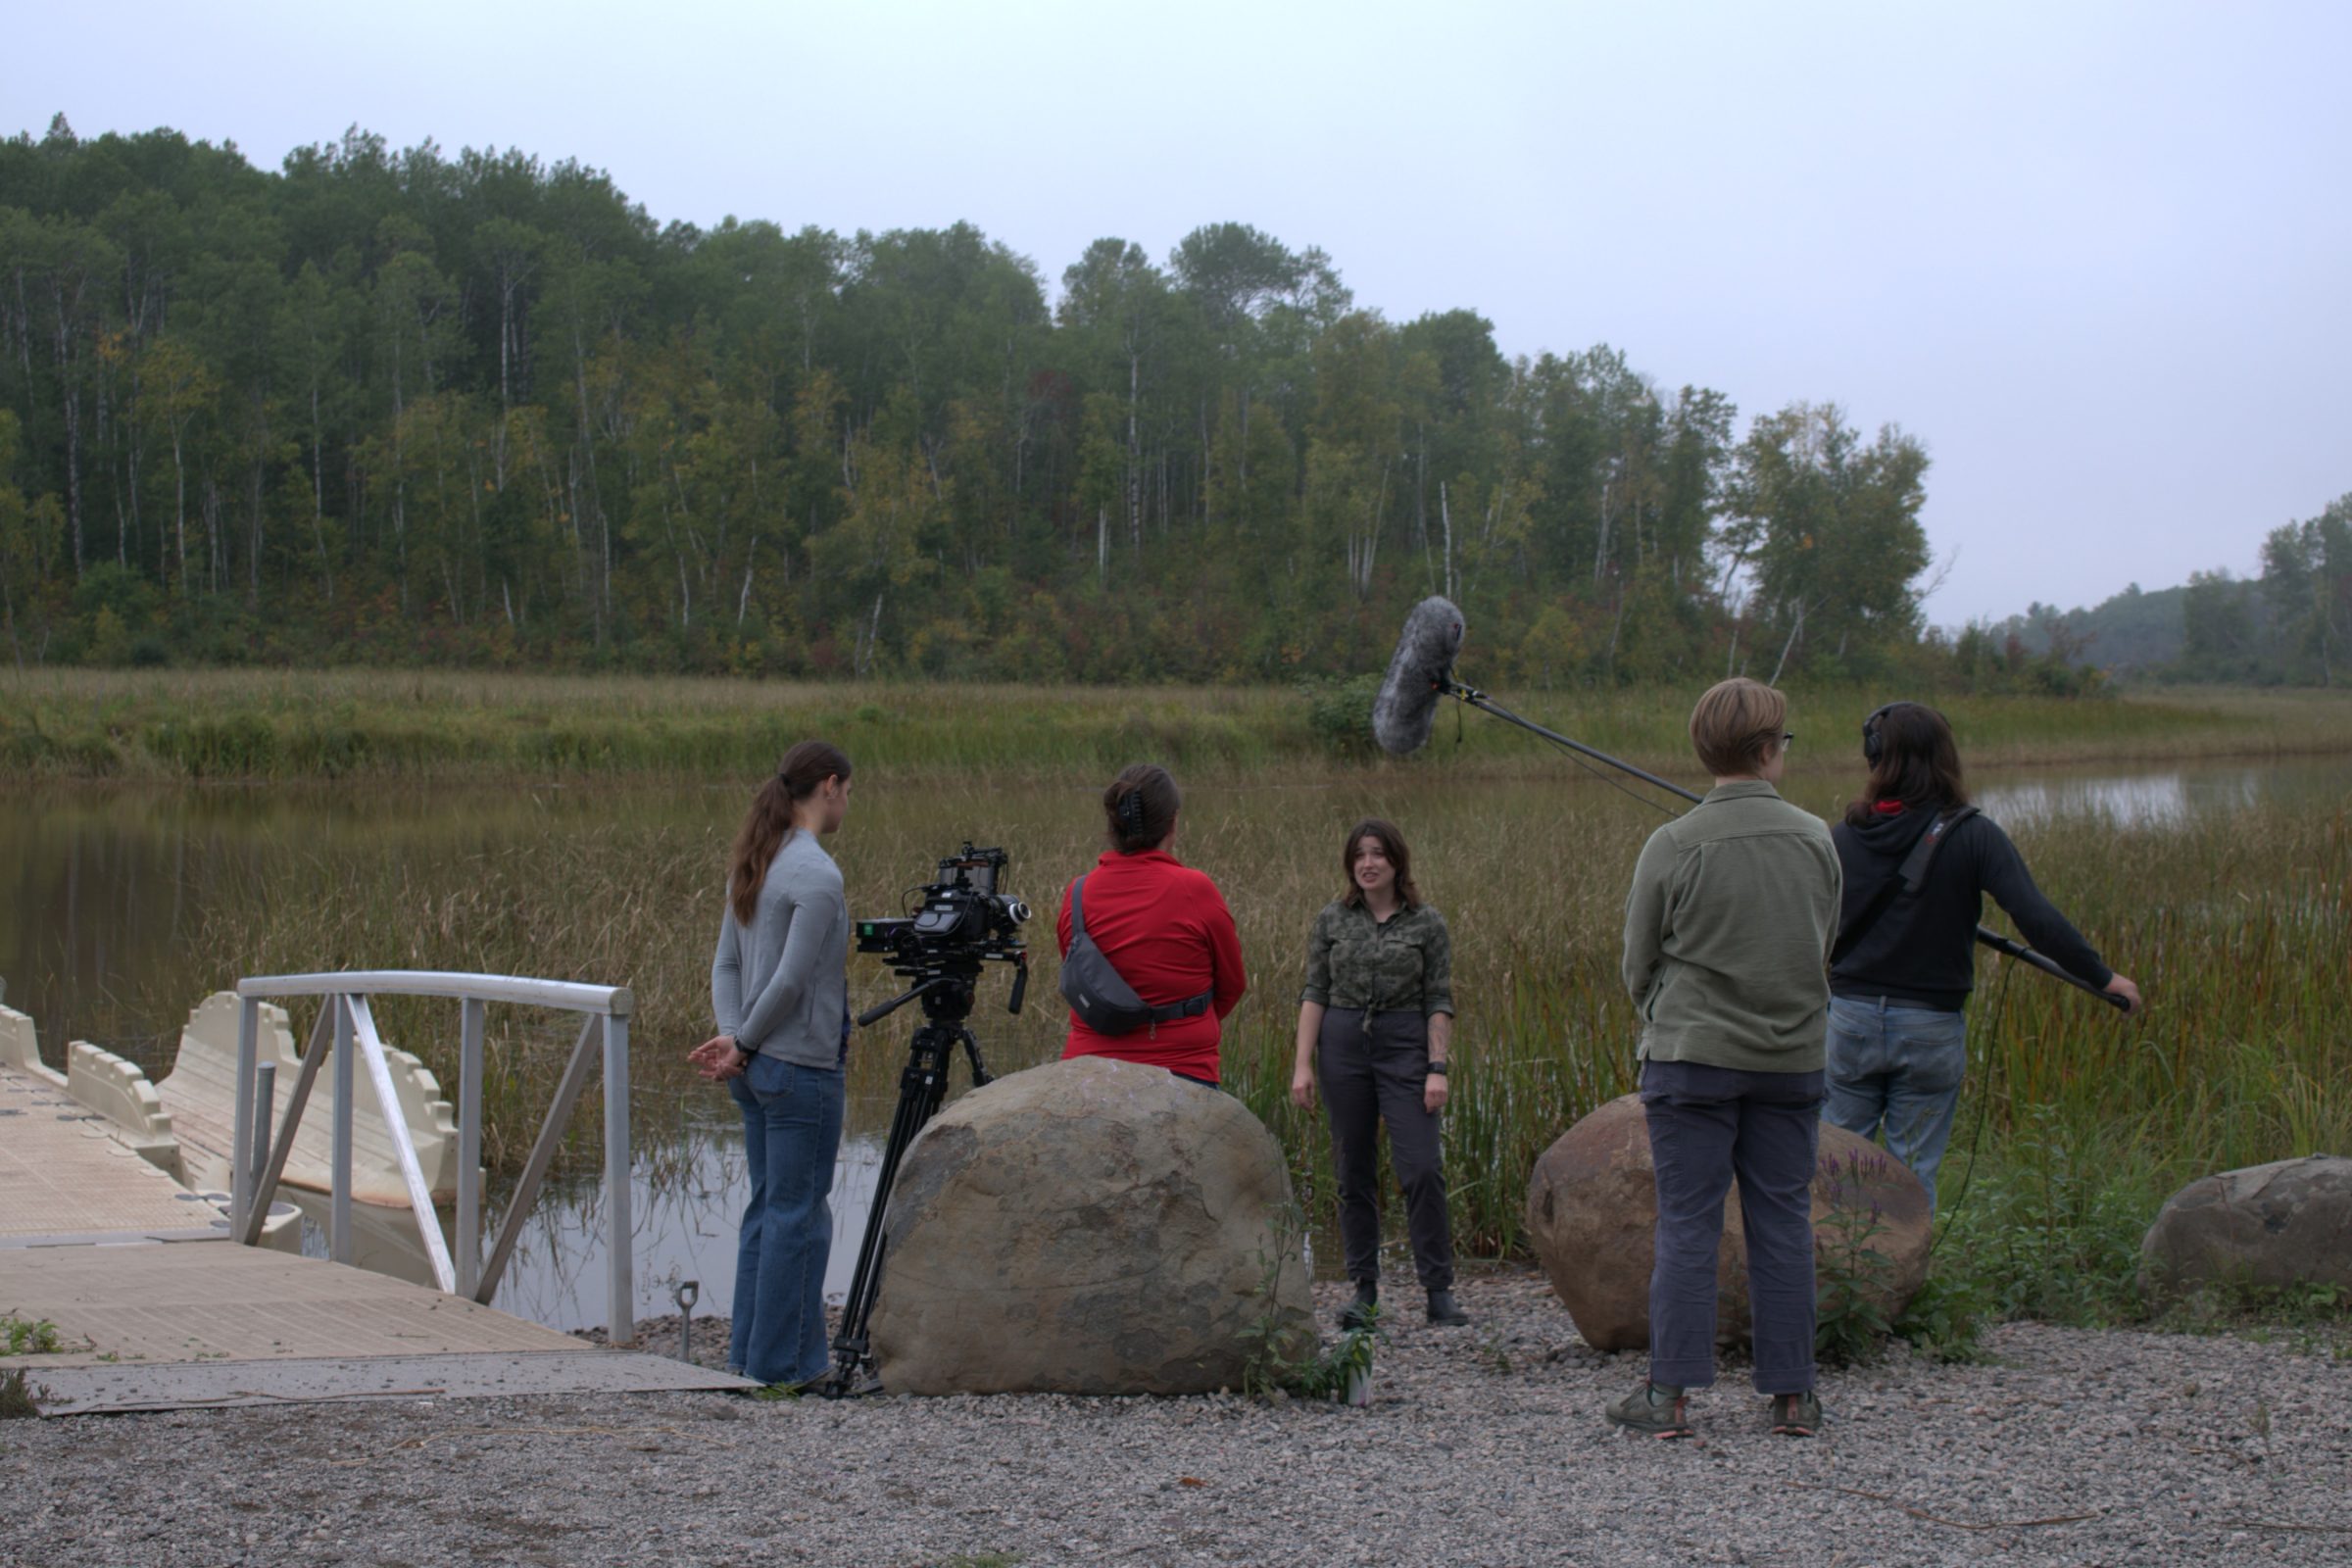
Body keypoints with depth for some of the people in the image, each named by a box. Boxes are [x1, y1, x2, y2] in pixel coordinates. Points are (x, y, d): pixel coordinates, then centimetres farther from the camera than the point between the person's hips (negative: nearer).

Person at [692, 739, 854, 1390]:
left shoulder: (753, 865, 11)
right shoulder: (817, 874, -16)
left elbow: (727, 962, 11)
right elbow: (790, 979, -18)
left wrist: (731, 1036, -1)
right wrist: (743, 1043, -6)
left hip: (759, 1066, 9)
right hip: (802, 1067, -9)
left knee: (767, 1207, 14)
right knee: (799, 1213, -2)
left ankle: (750, 1354, 18)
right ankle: (783, 1363, 3)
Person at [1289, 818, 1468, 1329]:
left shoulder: (1427, 924, 2)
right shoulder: (1332, 919, 6)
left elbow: (1439, 1001, 1)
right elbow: (1314, 994, 5)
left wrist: (1438, 1068, -8)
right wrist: (1304, 1064, -2)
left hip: (1405, 1044, -2)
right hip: (1343, 1043, 2)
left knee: (1420, 1168, -10)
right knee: (1354, 1171, 4)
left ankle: (1439, 1291, -4)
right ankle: (1364, 1289, 11)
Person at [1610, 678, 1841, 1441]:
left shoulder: (1673, 846, -9)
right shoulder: (1816, 840, 0)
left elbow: (1638, 964, 0)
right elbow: (1825, 943, 10)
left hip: (1692, 1057, -2)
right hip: (1793, 1057, 3)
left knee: (1687, 1226, 2)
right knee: (1782, 1223, 8)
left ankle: (1671, 1395, 3)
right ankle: (1791, 1395, 12)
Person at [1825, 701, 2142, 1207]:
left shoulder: (1844, 837, -3)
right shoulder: (1971, 836, -10)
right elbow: (2038, 920, -15)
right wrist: (2104, 978, -5)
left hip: (1852, 1018, 2)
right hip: (1930, 1027, -1)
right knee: (1912, 1175, 7)